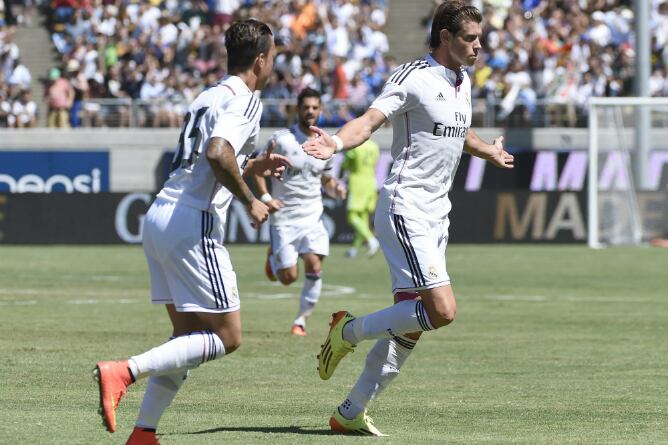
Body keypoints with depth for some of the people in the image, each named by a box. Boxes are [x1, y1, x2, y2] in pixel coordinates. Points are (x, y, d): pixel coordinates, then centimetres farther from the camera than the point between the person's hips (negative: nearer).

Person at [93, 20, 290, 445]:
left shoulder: (209, 97, 21)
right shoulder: (244, 100, -7)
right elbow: (218, 154, -25)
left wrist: (254, 166, 30)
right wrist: (250, 200, -13)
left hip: (160, 217, 9)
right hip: (193, 225, -9)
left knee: (189, 337, 14)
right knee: (226, 337, -5)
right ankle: (124, 371, -18)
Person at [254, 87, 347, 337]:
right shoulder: (281, 140, -8)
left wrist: (336, 189, -4)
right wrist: (265, 198, -13)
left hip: (313, 216, 3)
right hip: (283, 217, -3)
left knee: (314, 267, -14)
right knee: (289, 277, -4)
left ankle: (301, 320, 2)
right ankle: (273, 259, 33)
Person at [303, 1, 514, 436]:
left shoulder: (463, 82, 14)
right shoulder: (414, 77, -11)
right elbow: (370, 120, -23)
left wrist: (491, 153, 54)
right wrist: (337, 142, -43)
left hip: (437, 214, 9)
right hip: (406, 211, -9)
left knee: (410, 325, 5)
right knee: (442, 310, -19)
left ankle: (351, 412, 13)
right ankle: (349, 331, 1)